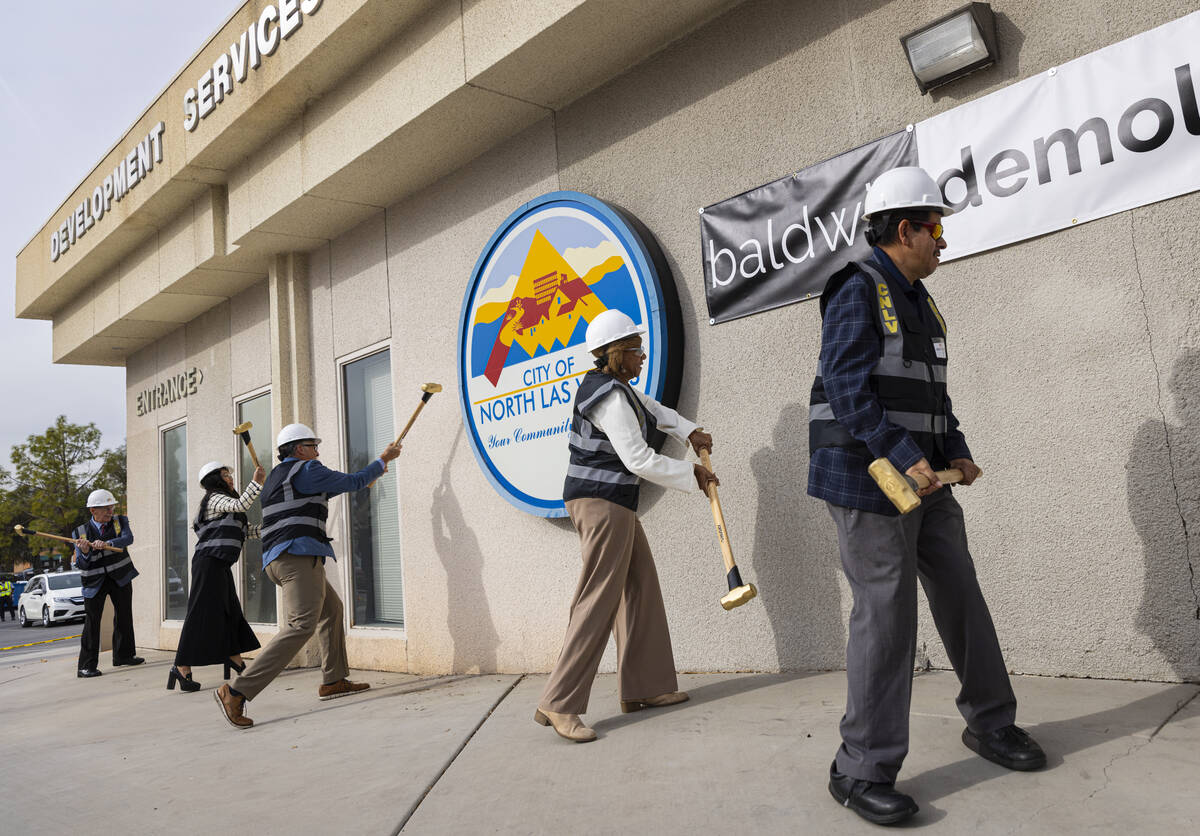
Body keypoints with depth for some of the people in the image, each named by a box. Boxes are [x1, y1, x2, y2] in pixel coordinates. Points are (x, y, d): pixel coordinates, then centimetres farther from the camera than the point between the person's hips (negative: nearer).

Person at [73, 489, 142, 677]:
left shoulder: (120, 521, -1)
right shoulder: (81, 532, -4)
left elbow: (128, 538, -22)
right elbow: (80, 565, -7)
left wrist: (107, 544, -39)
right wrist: (84, 552, -29)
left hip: (120, 577, 3)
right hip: (94, 582, -3)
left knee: (124, 616, 13)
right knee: (92, 622, -7)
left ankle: (124, 655, 30)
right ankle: (86, 666, -2)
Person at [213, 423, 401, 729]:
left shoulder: (278, 476, 26)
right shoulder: (306, 470, -2)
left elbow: (320, 492, 38)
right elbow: (352, 482, 3)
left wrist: (369, 475, 42)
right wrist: (383, 459, 19)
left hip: (278, 559, 11)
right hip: (298, 555, -11)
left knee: (331, 609, 21)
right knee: (301, 624, -19)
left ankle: (334, 681, 23)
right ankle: (237, 692, -24)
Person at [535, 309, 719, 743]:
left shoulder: (614, 385, 14)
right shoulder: (611, 396, -18)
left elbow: (652, 409, 31)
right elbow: (639, 459, -20)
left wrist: (690, 431, 15)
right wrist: (693, 475, -9)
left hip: (613, 503, 11)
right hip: (601, 502, -11)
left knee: (640, 588, 13)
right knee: (599, 598, -11)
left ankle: (643, 686, 21)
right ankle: (559, 704, -9)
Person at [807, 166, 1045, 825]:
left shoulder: (918, 300, 19)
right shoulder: (859, 291, -10)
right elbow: (848, 388, -20)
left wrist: (954, 450, 9)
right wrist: (905, 455, -24)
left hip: (923, 477, 10)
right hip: (868, 479, -9)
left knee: (961, 597, 16)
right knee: (886, 614, -8)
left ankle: (990, 723, 35)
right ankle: (862, 770, 4)